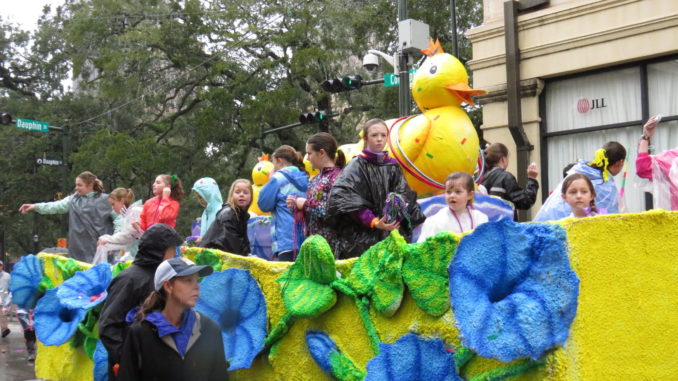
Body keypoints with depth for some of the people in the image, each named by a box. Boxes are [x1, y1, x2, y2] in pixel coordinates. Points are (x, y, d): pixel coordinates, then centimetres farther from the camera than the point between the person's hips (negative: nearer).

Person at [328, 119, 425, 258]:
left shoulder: (392, 166, 12)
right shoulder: (356, 166, -2)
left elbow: (404, 197, 11)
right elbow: (345, 200, -11)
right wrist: (373, 222, -20)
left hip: (391, 235, 4)